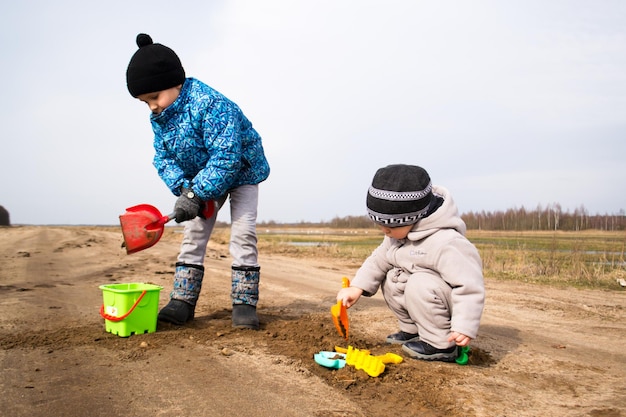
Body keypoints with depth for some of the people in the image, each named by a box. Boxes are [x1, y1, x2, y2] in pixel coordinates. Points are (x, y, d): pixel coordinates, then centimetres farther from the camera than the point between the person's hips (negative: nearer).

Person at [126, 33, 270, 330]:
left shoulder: (211, 105, -34)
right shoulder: (160, 117, -9)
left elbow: (226, 158, -38)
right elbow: (163, 159, -7)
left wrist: (196, 194, -39)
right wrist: (183, 188, -26)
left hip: (240, 171, -6)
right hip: (201, 179, 7)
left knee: (243, 233, -12)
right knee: (194, 233, 3)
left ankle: (244, 302, -5)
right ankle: (183, 300, 8)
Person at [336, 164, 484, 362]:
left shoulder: (446, 243, -33)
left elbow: (469, 284, -32)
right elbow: (379, 259, 3)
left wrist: (465, 326, -37)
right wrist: (357, 287, -9)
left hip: (451, 300, -9)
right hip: (422, 294, 9)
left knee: (419, 285, -31)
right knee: (390, 282, 0)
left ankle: (442, 346, -18)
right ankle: (413, 330, 12)